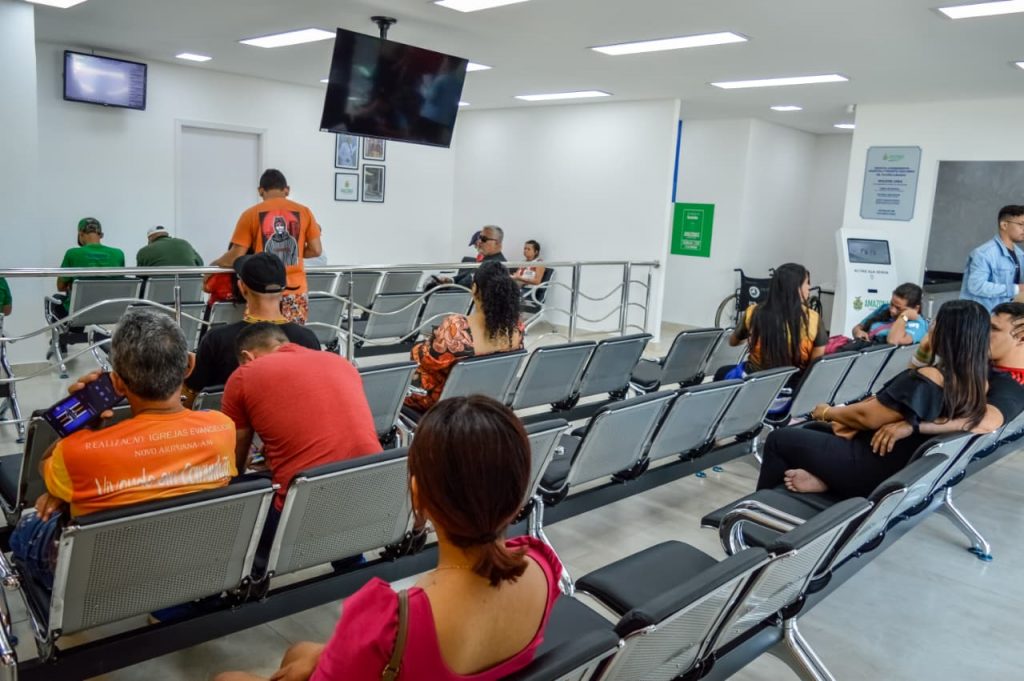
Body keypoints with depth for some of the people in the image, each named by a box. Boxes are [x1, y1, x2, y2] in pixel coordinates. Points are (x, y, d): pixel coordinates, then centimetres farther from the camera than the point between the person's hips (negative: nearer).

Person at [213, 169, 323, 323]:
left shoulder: (251, 214, -2)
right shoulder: (303, 211, 2)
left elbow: (236, 256, -3)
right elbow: (316, 250, 1)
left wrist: (214, 264, 16)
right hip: (296, 291, 1)